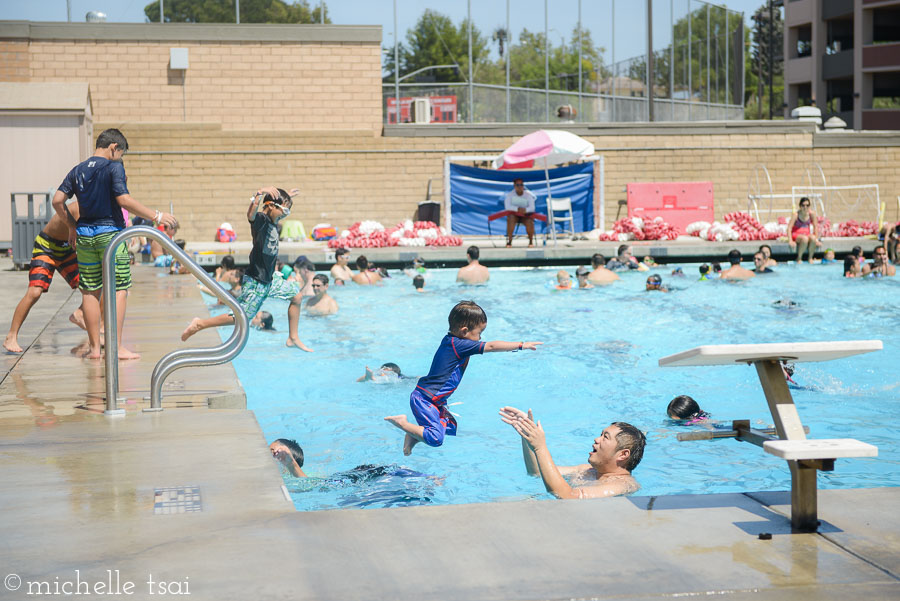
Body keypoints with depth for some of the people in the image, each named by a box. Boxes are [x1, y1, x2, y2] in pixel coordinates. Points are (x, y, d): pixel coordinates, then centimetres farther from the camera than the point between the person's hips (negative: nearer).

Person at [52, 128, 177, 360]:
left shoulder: (78, 170, 10)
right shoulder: (113, 167, -7)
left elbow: (57, 201, 8)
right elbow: (124, 200, -17)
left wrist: (72, 226, 20)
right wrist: (157, 216, -12)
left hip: (84, 234, 6)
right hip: (110, 232, -6)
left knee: (90, 292, 9)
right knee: (119, 290, -1)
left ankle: (94, 347, 13)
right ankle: (116, 347, -5)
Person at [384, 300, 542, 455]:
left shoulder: (450, 341, 9)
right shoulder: (458, 345, -18)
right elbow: (491, 346, -18)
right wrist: (521, 345, -13)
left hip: (434, 401, 11)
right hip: (424, 400, -11)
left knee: (453, 428, 15)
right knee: (436, 439, -20)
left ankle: (415, 435, 10)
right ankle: (402, 423, -4)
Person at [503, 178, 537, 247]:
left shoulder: (528, 195, -5)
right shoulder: (509, 194, -7)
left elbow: (532, 208, -13)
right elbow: (507, 207, -18)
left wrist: (525, 210, -35)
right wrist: (517, 209, -34)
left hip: (525, 215, 0)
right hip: (514, 214, 0)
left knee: (529, 222, -33)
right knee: (511, 218, -36)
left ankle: (531, 241, -9)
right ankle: (509, 241, -31)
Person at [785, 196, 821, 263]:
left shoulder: (812, 214, -5)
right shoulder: (796, 215, -13)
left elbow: (815, 227, 3)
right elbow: (789, 227, -16)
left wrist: (816, 239, -3)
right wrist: (790, 241, -25)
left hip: (807, 234, 3)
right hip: (796, 234, -3)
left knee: (813, 238, -33)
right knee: (805, 238, -37)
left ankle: (810, 258, -13)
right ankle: (799, 259, -19)